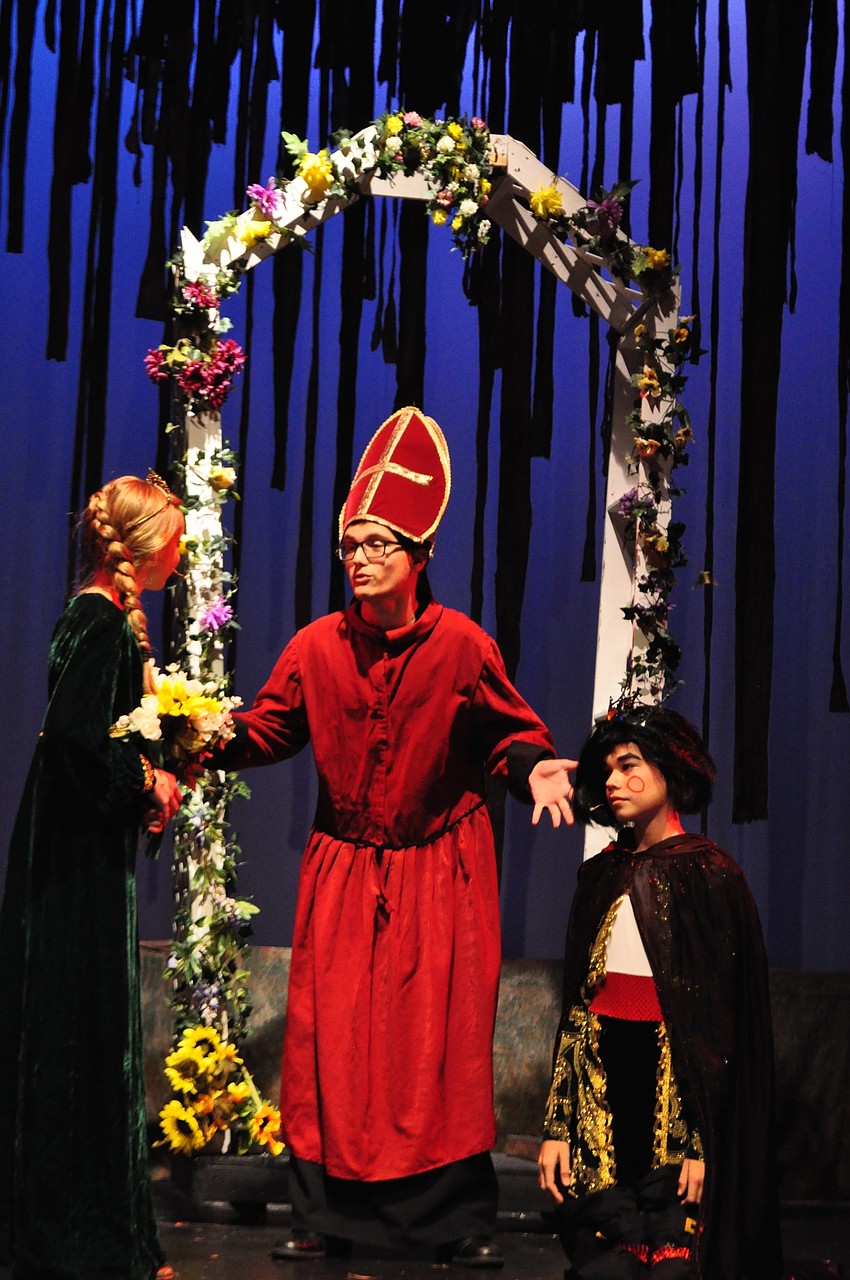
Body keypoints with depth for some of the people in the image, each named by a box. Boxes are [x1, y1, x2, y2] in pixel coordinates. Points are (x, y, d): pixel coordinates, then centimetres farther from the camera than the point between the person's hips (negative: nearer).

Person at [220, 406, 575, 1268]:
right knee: (333, 1034, 2)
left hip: (440, 869, -2)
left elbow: (507, 732, -1)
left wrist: (534, 770, -21)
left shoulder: (460, 645, -8)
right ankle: (323, 1215, 11)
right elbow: (269, 728, 4)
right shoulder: (316, 647, -1)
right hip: (344, 868, 2)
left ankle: (461, 1219, 9)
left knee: (442, 1037, 0)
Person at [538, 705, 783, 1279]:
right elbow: (576, 1003, 10)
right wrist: (557, 1125, 4)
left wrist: (700, 1141, -14)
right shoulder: (604, 874, 11)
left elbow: (718, 1021, -8)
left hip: (673, 1090, -5)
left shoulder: (707, 874, -5)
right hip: (597, 1091, 5)